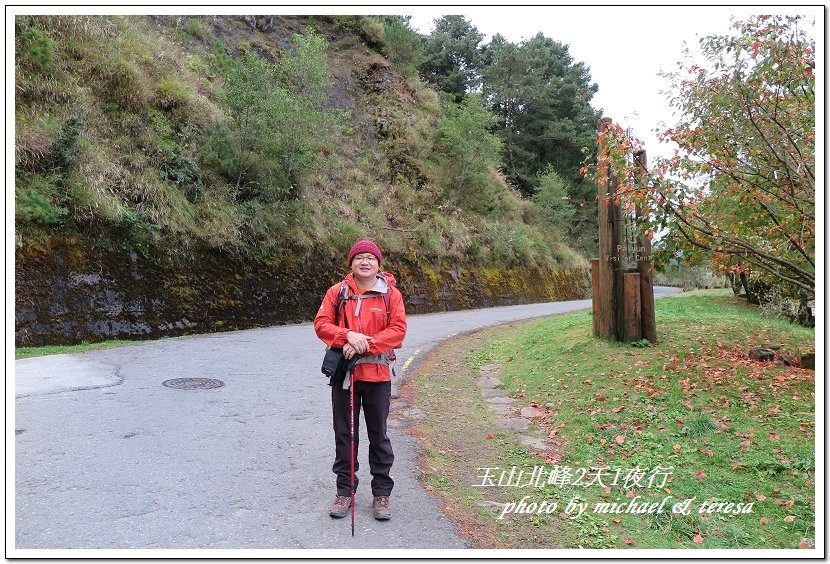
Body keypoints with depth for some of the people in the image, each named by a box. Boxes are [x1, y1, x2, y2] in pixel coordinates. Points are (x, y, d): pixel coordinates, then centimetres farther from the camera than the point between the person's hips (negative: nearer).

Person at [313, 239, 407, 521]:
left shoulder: (391, 294, -2)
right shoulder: (337, 292, 2)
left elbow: (398, 329, -9)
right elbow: (321, 323, -3)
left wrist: (365, 345, -20)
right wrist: (348, 336, -20)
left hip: (378, 374, -1)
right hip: (343, 373, 2)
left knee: (379, 435, 9)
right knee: (344, 434, 11)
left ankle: (381, 493, 22)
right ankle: (345, 490, 26)